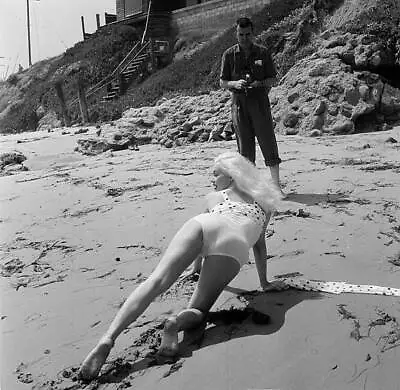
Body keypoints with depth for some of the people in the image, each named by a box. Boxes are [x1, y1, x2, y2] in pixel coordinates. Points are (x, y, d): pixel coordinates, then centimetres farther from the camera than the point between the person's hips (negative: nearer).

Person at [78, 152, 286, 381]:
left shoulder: (215, 196, 39)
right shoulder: (263, 203, 39)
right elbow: (260, 246, 41)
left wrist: (197, 270, 65)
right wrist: (265, 283, 51)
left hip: (200, 224, 1)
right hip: (234, 244, 0)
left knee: (157, 282, -13)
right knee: (198, 310, 5)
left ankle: (108, 339, -34)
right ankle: (177, 323, -30)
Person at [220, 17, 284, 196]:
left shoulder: (263, 52, 4)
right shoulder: (229, 55, 6)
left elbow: (273, 79, 5)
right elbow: (222, 82, 7)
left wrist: (259, 84, -15)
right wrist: (235, 83, -14)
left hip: (260, 101, -1)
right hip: (239, 102, 1)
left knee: (268, 141, -5)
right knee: (245, 145, 4)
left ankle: (276, 186, -1)